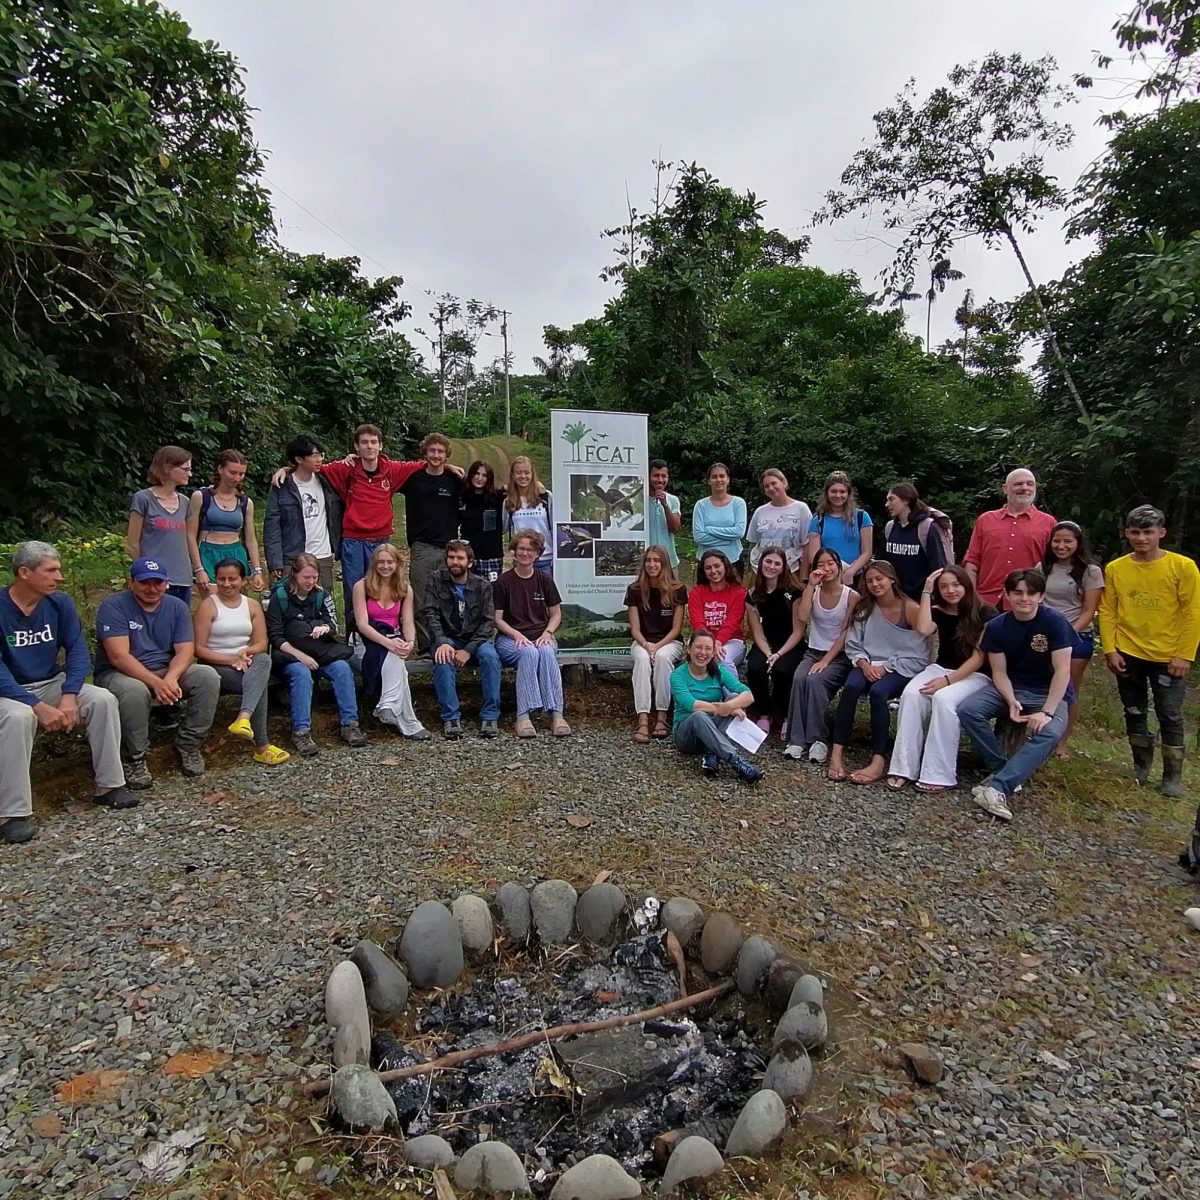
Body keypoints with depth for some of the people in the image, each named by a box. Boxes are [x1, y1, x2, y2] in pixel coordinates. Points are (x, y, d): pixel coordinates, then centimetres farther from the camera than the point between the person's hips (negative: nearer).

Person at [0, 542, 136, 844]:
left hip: (52, 684, 4)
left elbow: (78, 651, -7)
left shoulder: (60, 604, -5)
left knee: (103, 699, -20)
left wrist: (68, 697, -22)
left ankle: (109, 785, -9)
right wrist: (38, 706, -31)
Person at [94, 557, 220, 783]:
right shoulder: (113, 607, -12)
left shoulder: (177, 607, 2)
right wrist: (157, 683, -35)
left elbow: (185, 651, -7)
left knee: (208, 676, -20)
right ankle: (134, 758, -14)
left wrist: (170, 678, -28)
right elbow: (118, 656, -22)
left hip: (168, 671, 4)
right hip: (119, 674, -4)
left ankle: (188, 744, -6)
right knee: (134, 690, -38)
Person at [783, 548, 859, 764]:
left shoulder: (851, 596, -3)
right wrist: (811, 586, -11)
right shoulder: (814, 592, 7)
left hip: (839, 656, -3)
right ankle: (796, 739, -26)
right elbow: (801, 618, -12)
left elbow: (845, 633, -8)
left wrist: (826, 660, -16)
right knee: (799, 679, -28)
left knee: (815, 681, -31)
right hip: (813, 652, 3)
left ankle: (819, 739, -22)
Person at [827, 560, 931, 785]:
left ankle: (879, 760, -34)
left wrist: (887, 667, -15)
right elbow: (853, 645, 5)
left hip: (903, 669, -3)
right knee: (851, 686, -30)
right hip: (870, 666, 3)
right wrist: (864, 663, -14)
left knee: (878, 691, -35)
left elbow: (920, 656, -8)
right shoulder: (864, 609, 8)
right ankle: (837, 752, -32)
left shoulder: (911, 609, -5)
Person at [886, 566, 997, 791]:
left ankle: (940, 775, -30)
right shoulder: (939, 611, 8)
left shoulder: (985, 613, -6)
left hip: (975, 675, -4)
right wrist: (926, 592, -11)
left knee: (943, 698, -35)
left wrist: (948, 680, -20)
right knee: (911, 695, -27)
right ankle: (904, 768, -28)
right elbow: (923, 629, -16)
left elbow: (979, 656, -12)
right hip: (940, 668, 4)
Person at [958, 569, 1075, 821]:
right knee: (968, 711, -23)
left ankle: (998, 787, -36)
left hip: (1048, 693, -3)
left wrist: (1047, 711, -26)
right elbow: (999, 672, -4)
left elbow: (1062, 671, -17)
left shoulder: (1055, 623, -14)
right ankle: (1003, 770, -11)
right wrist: (1011, 701, -23)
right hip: (1010, 689, 3)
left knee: (1050, 732, -34)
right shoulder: (997, 626, -5)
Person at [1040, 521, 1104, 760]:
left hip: (1077, 637, -2)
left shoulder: (1090, 571, -3)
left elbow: (1088, 612, -6)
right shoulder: (1043, 568, 6)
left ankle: (1062, 744, 15)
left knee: (1069, 691, 6)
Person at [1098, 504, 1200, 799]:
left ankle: (1173, 777, 17)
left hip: (1167, 658, -2)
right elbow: (1107, 611, 2)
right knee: (1134, 713, 13)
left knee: (1170, 717, 4)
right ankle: (1141, 767, 29)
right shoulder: (1115, 569, 0)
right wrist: (1110, 650, -5)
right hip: (1127, 655, 3)